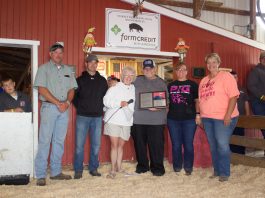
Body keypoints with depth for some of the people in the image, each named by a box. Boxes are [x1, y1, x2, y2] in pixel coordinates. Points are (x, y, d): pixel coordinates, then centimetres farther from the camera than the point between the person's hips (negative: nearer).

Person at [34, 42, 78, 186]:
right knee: (45, 141, -5)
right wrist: (58, 103, -13)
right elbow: (42, 89, -8)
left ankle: (56, 172, 16)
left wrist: (67, 102, -6)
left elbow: (71, 89, 13)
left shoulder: (68, 70, 16)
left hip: (64, 109, 5)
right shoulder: (44, 68, 2)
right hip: (49, 107, -5)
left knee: (59, 141, 8)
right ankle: (40, 175, 0)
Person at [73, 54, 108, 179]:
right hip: (82, 117, -2)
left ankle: (93, 168, 19)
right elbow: (73, 96, 5)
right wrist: (79, 107, 0)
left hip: (97, 117, 2)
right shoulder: (80, 80, 3)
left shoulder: (102, 80, 9)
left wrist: (100, 108, 7)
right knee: (79, 144, -1)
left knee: (96, 145, 7)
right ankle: (78, 170, 10)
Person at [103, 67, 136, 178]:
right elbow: (106, 101, -9)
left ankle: (119, 167, 23)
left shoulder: (134, 89, 11)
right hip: (113, 120, -4)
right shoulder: (115, 87, -1)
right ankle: (113, 169, 4)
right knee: (114, 145, -4)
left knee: (121, 145, 11)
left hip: (126, 121, 4)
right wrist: (119, 103, -19)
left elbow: (135, 104, 23)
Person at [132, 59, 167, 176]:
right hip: (138, 118, 2)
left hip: (156, 120, -1)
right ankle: (142, 165, 25)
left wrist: (158, 107, -13)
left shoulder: (161, 83, 8)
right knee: (139, 144, 8)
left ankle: (157, 167, 14)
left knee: (156, 144, 0)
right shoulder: (137, 81, 10)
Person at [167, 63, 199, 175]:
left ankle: (188, 168, 18)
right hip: (173, 119, 3)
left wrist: (197, 114, -7)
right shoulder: (170, 85, 13)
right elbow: (166, 101, 20)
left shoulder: (192, 85, 3)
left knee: (188, 144, 3)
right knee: (176, 145, 9)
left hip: (189, 119, -3)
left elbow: (197, 101, 2)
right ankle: (177, 167, 22)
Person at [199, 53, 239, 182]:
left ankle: (224, 173, 10)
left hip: (223, 118, -6)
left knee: (222, 145, -4)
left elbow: (234, 96, -12)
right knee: (213, 146, 12)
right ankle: (217, 171, 24)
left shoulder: (226, 76, -4)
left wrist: (228, 115, -19)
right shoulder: (204, 81, 16)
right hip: (207, 118, 6)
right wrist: (200, 116, 11)